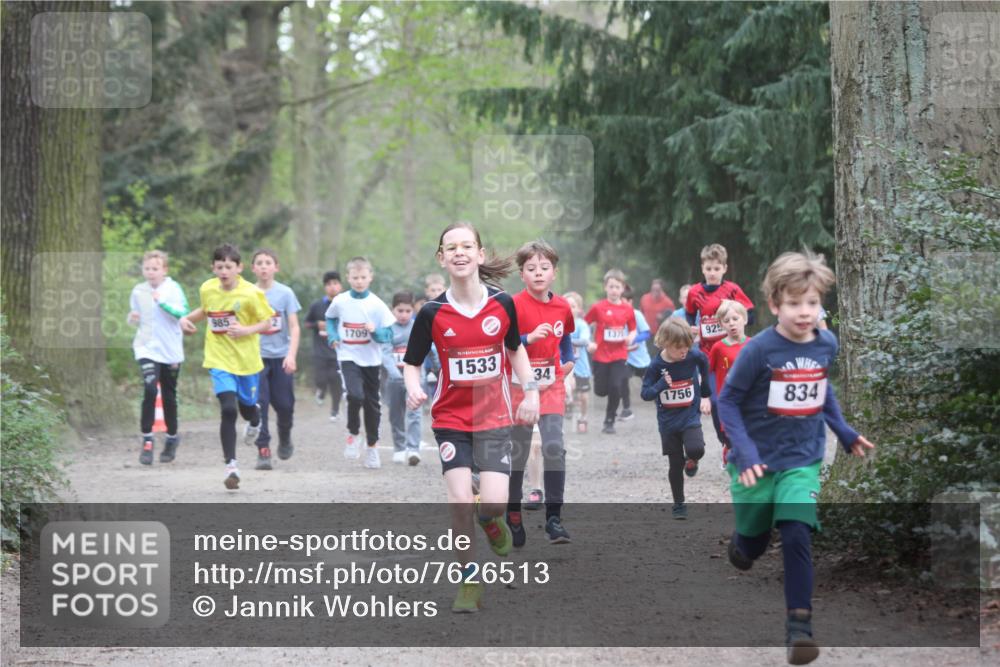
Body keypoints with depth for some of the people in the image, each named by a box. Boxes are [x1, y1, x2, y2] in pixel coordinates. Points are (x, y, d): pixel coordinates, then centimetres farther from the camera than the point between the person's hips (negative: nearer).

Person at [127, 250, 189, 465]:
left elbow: (182, 312, -15)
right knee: (150, 388, -20)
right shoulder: (138, 291, 6)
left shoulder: (173, 288, -4)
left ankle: (172, 437, 31)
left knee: (169, 396, 10)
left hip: (170, 351, -1)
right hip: (147, 348, 1)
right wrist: (132, 318, -4)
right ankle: (147, 440, -14)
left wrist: (163, 302, -28)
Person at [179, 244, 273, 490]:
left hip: (246, 359, -1)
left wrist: (247, 330, -22)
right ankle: (231, 465, -7)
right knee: (228, 409, -16)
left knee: (247, 405, 17)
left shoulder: (251, 293, -13)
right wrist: (187, 318, 3)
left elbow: (266, 322, -6)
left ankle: (255, 419, 59)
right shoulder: (207, 289, -2)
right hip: (219, 359, 1)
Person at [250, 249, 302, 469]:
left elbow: (294, 327, -4)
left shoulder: (285, 293, -1)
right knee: (259, 403, -9)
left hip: (281, 356, 0)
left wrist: (291, 355, -15)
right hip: (256, 356, 0)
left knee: (284, 404, 2)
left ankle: (285, 438, 32)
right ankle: (263, 451, -5)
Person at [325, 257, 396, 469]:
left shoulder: (377, 305, -7)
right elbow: (330, 318, 17)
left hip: (371, 360, 1)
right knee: (355, 395, -25)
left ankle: (372, 446, 28)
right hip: (349, 357, -1)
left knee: (372, 403, 10)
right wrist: (332, 336, 1)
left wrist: (376, 331, -24)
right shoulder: (340, 301, -4)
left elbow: (388, 334, -4)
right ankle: (353, 434, -1)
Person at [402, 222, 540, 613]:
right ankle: (469, 579, 2)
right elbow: (412, 363, 2)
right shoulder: (432, 313, -8)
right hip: (450, 417, 0)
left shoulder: (503, 304, -4)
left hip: (494, 416, 1)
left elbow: (516, 349, 13)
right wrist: (413, 388, -19)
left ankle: (490, 521, 27)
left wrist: (530, 391, 3)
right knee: (459, 498, -14)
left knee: (494, 503, -12)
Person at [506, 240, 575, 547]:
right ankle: (513, 516, 23)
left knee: (554, 448, -12)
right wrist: (529, 338, -27)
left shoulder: (562, 307, 3)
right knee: (517, 453, 7)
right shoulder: (515, 306, -11)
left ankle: (554, 518, -7)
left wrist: (568, 360, 12)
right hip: (520, 387, -2)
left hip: (552, 387, 2)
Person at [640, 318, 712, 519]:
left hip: (690, 417, 0)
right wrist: (661, 385, -29)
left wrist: (705, 393, 18)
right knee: (675, 465, 7)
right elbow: (645, 393, -10)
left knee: (696, 449, -26)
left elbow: (704, 363, 11)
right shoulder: (656, 366, -15)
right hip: (668, 422, 0)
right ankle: (679, 505, 23)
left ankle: (692, 461, 11)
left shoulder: (693, 356, -13)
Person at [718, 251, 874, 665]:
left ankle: (799, 626, -10)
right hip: (757, 463, -1)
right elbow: (728, 401, -11)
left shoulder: (827, 345, -5)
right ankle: (742, 545, 54)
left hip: (802, 462, 2)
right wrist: (744, 452, -21)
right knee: (753, 544, 16)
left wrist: (843, 431, 12)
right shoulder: (759, 350, -19)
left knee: (796, 537, -18)